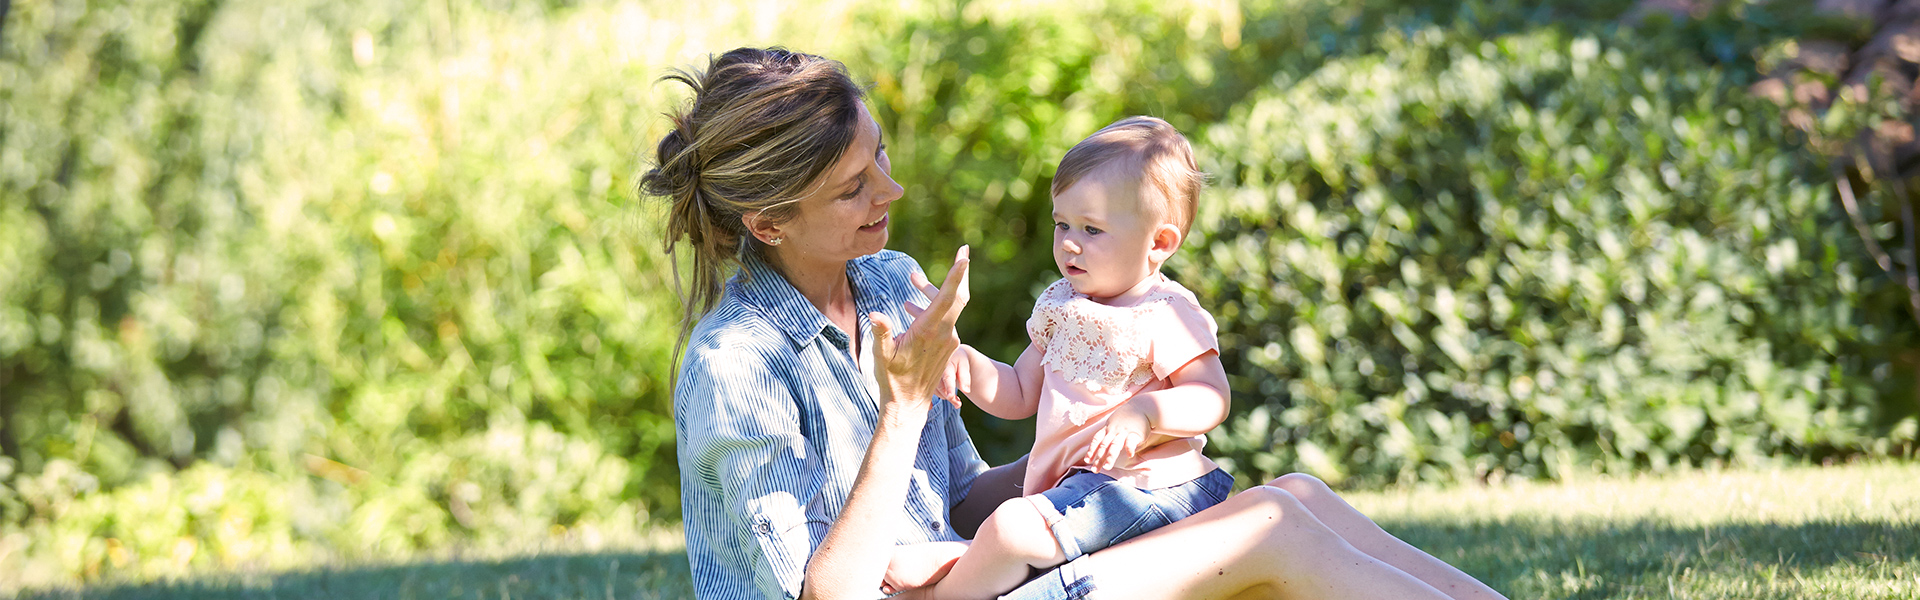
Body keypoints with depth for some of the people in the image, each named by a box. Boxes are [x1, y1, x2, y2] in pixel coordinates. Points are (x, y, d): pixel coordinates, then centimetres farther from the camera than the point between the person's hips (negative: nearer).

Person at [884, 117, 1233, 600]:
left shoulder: (1167, 316, -10)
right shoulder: (1061, 306, 15)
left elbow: (1212, 399, -16)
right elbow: (1019, 396, 20)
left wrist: (1143, 412, -33)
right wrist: (961, 362, 2)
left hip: (1139, 484, -10)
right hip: (1080, 480, 10)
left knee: (1013, 529, -24)